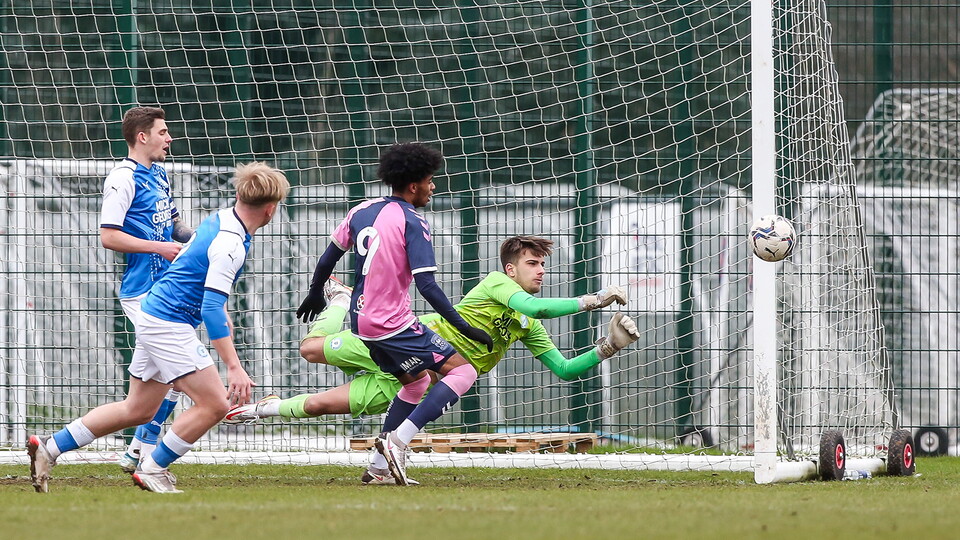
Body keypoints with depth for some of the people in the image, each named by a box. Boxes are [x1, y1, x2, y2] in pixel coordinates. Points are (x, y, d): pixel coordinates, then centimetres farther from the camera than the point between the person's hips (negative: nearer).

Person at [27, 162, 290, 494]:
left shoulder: (220, 219, 7)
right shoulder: (230, 245, -23)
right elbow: (213, 308, -28)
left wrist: (219, 313, 34)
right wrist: (234, 367, -31)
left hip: (154, 314, 10)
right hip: (169, 325, -10)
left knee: (138, 409, 15)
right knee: (214, 404, -11)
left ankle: (49, 448, 18)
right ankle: (153, 470, -1)